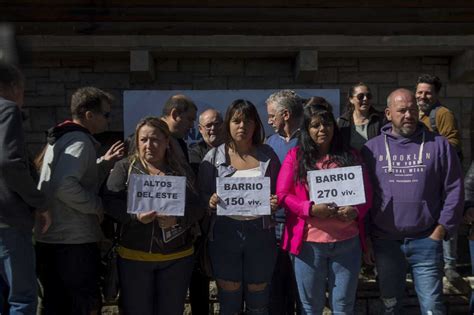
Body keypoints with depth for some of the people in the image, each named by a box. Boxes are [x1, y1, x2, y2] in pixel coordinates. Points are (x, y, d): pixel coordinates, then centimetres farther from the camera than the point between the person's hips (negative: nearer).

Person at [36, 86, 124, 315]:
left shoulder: (62, 138, 17)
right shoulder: (80, 141, -15)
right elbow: (65, 187, -29)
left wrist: (104, 163, 15)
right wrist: (97, 205, -16)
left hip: (50, 239, 10)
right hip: (74, 242, -10)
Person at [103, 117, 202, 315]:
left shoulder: (181, 170, 7)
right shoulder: (125, 167, 5)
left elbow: (196, 207, 0)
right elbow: (110, 201, -6)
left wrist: (177, 219, -20)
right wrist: (136, 216, -23)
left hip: (178, 256, 2)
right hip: (134, 256, -1)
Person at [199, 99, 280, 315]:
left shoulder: (267, 155, 4)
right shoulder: (214, 156, 1)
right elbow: (201, 194, 3)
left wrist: (275, 202, -11)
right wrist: (211, 201, -18)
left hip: (260, 232, 1)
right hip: (225, 233, -1)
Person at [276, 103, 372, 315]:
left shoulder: (349, 156, 9)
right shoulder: (296, 156, 2)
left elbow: (366, 193, 9)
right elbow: (283, 194, -3)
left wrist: (356, 211, -13)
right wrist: (311, 209, -18)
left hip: (347, 241, 2)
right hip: (309, 242, -1)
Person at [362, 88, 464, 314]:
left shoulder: (438, 145, 1)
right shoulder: (372, 148, 2)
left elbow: (453, 191, 2)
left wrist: (440, 231, -5)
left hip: (426, 242, -1)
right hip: (385, 243, 1)